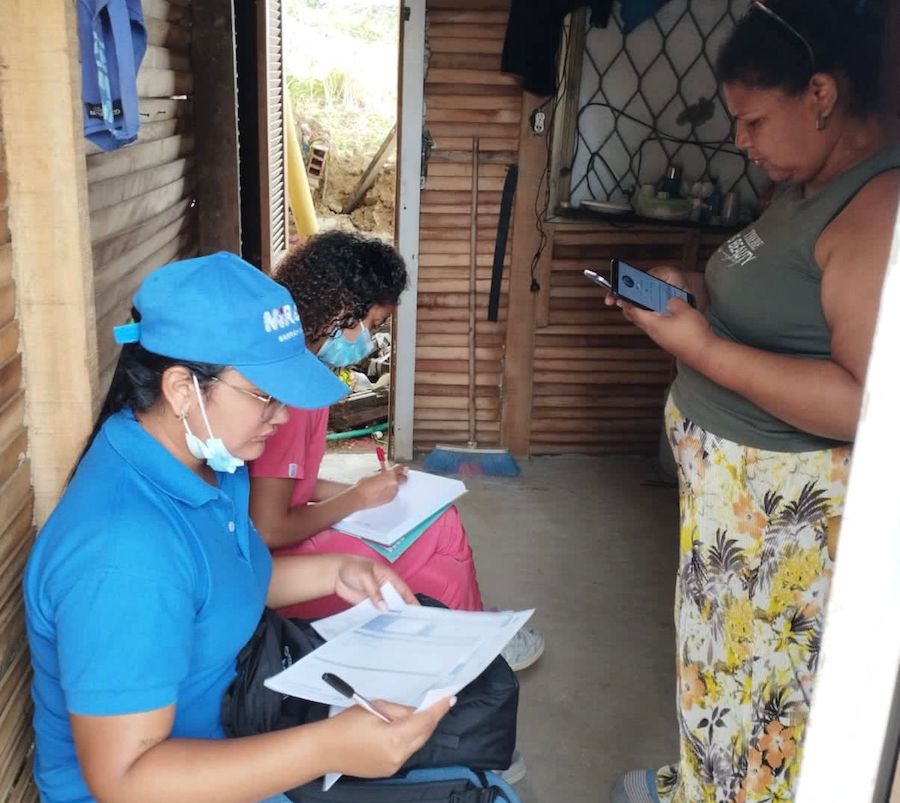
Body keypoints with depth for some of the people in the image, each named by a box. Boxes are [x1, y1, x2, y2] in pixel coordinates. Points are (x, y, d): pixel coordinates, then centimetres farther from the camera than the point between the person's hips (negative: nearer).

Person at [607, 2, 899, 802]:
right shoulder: (810, 186, 7)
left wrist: (701, 347, -28)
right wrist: (698, 292, 3)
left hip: (789, 507, -9)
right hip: (732, 480, 10)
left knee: (762, 678, 10)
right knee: (722, 657, 24)